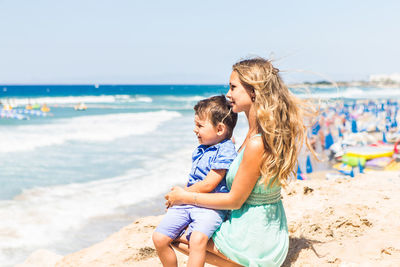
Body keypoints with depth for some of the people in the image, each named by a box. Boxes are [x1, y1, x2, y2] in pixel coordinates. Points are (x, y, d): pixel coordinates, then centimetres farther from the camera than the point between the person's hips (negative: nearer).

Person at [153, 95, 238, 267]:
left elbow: (207, 185, -16)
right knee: (159, 238, -3)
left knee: (197, 239, -35)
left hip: (211, 206, -8)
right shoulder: (201, 149, 16)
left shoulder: (225, 151, -11)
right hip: (187, 201, 8)